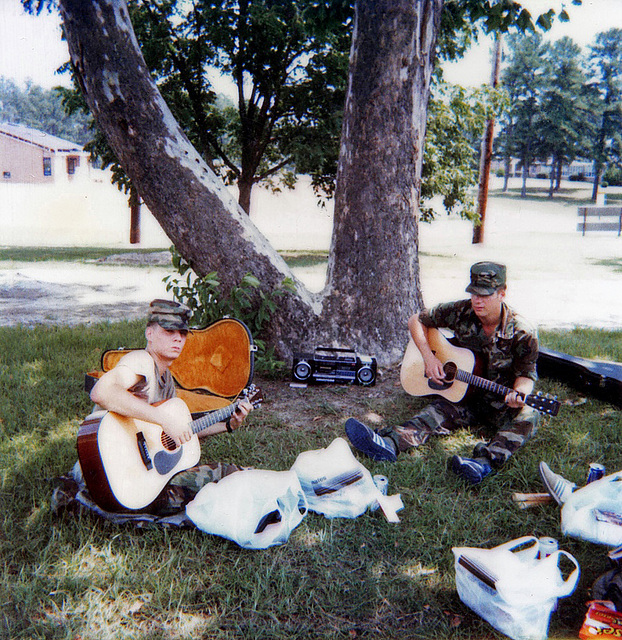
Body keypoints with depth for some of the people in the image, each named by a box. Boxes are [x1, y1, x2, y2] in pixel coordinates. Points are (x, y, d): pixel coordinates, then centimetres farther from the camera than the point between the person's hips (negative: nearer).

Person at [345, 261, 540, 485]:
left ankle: (485, 463, -57)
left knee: (528, 417, -32)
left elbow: (526, 374, -5)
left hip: (500, 406, -1)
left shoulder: (523, 333, -14)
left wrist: (518, 393, -29)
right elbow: (416, 320, 0)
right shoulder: (460, 312, -9)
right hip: (463, 395, 1)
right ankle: (389, 444, -55)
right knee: (441, 410, -28)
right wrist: (429, 357, -12)